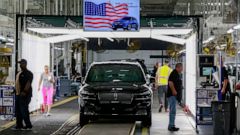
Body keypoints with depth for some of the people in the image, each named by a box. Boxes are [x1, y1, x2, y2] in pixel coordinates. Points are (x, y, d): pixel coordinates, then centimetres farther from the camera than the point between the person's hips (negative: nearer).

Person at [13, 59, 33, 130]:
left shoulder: (28, 73, -9)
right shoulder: (19, 73, 18)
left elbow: (28, 84, -19)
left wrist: (24, 92, -26)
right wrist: (17, 91, 16)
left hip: (25, 94, -9)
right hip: (18, 94, 9)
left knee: (24, 110, -9)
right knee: (18, 110, 9)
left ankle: (28, 126, -1)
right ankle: (19, 125, 14)